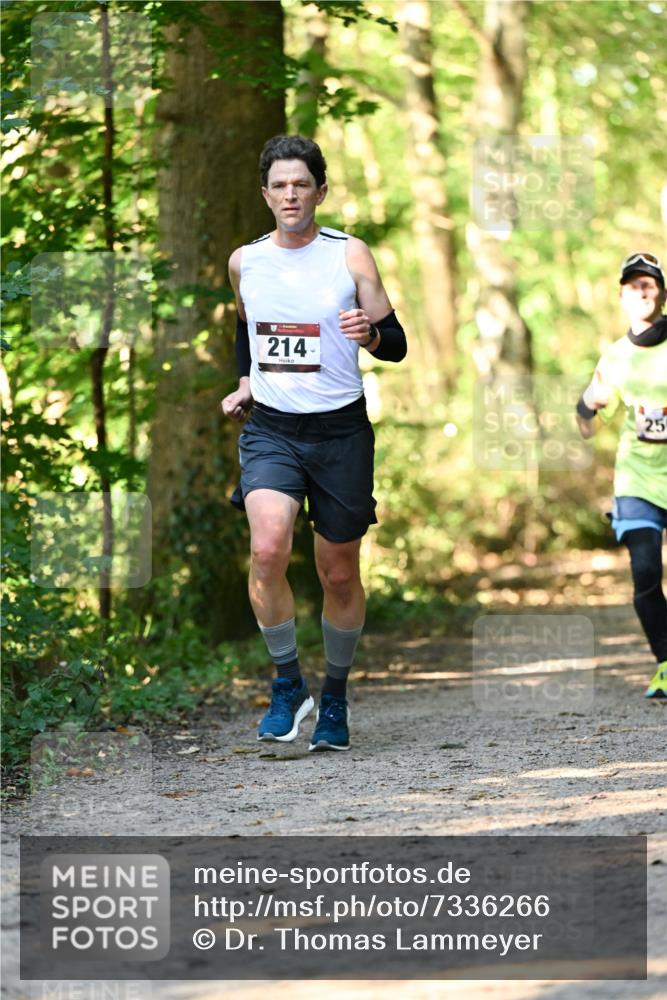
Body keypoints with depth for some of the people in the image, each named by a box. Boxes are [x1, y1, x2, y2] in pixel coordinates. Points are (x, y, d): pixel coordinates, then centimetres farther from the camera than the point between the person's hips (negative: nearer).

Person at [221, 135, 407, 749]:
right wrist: (245, 383, 13)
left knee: (340, 575, 8)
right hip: (270, 428, 1)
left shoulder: (350, 254, -3)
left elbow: (397, 346, -3)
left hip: (339, 430, -1)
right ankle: (287, 683, -6)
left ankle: (335, 698, 28)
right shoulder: (244, 261, 6)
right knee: (267, 550, -23)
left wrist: (370, 334, -24)